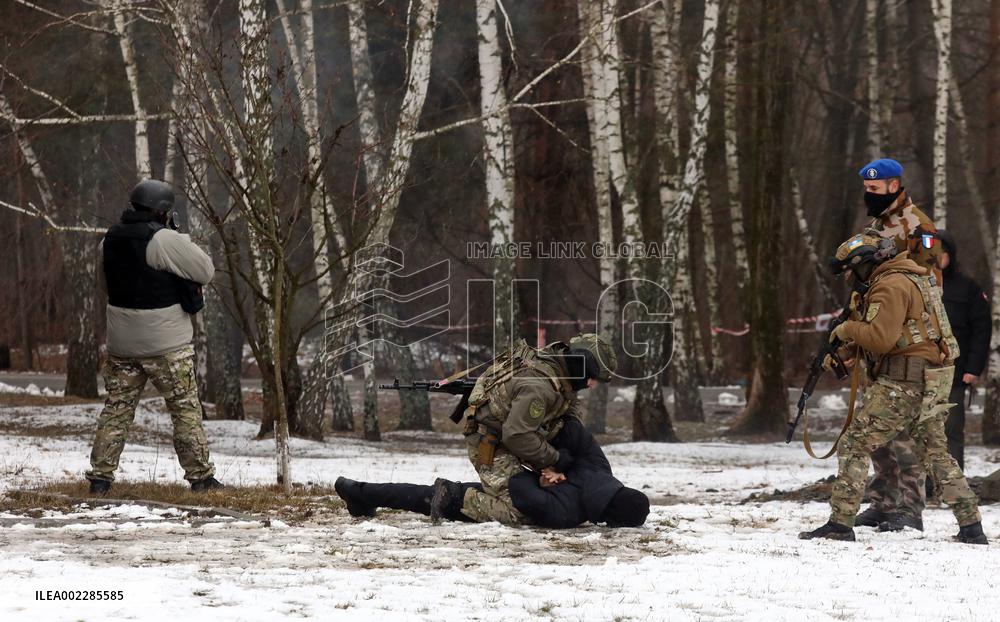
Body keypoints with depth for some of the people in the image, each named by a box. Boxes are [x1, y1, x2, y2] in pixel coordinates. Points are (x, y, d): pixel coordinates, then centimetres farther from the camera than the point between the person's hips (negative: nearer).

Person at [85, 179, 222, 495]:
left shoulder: (111, 239, 2)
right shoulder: (165, 240, -18)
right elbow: (206, 271, -13)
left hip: (122, 341, 5)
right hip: (165, 343, -5)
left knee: (116, 409, 12)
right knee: (186, 410, 6)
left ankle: (100, 476, 10)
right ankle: (200, 475, 9)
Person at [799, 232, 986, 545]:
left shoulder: (891, 285, -12)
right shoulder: (912, 278, 20)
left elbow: (881, 339, -23)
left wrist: (848, 329, -5)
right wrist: (845, 351, 13)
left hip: (903, 383, -10)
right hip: (933, 383, 10)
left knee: (854, 446, -6)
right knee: (935, 452, 16)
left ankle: (840, 524, -10)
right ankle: (971, 527, 13)